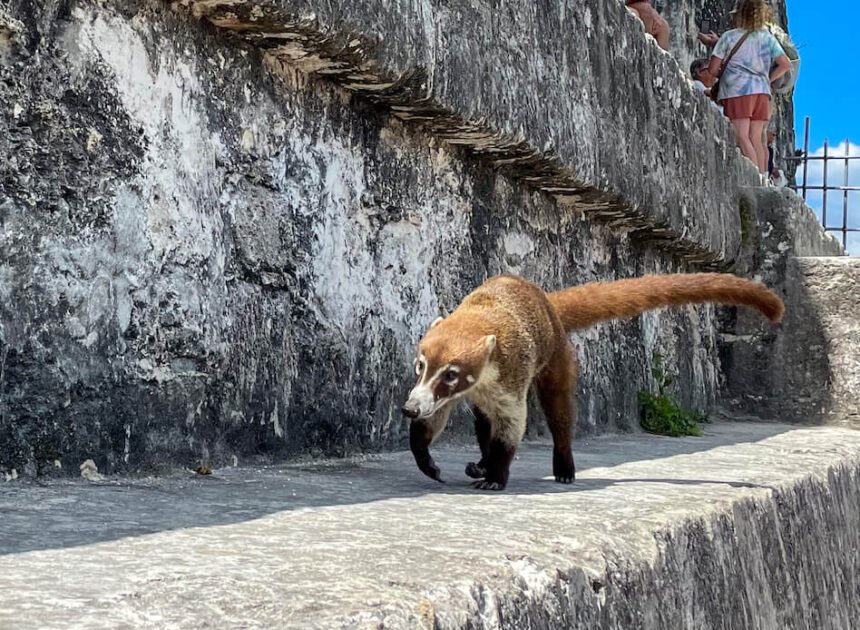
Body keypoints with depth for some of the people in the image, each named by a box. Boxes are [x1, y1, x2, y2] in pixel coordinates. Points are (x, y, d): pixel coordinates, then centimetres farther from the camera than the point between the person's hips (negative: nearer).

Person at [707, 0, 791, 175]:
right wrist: (766, 80, 14)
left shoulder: (729, 37, 0)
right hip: (762, 91, 5)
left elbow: (712, 69, -1)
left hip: (737, 91, -5)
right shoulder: (767, 38, 11)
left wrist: (724, 76, 18)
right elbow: (785, 64, 6)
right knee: (756, 138, 6)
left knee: (742, 137, -10)